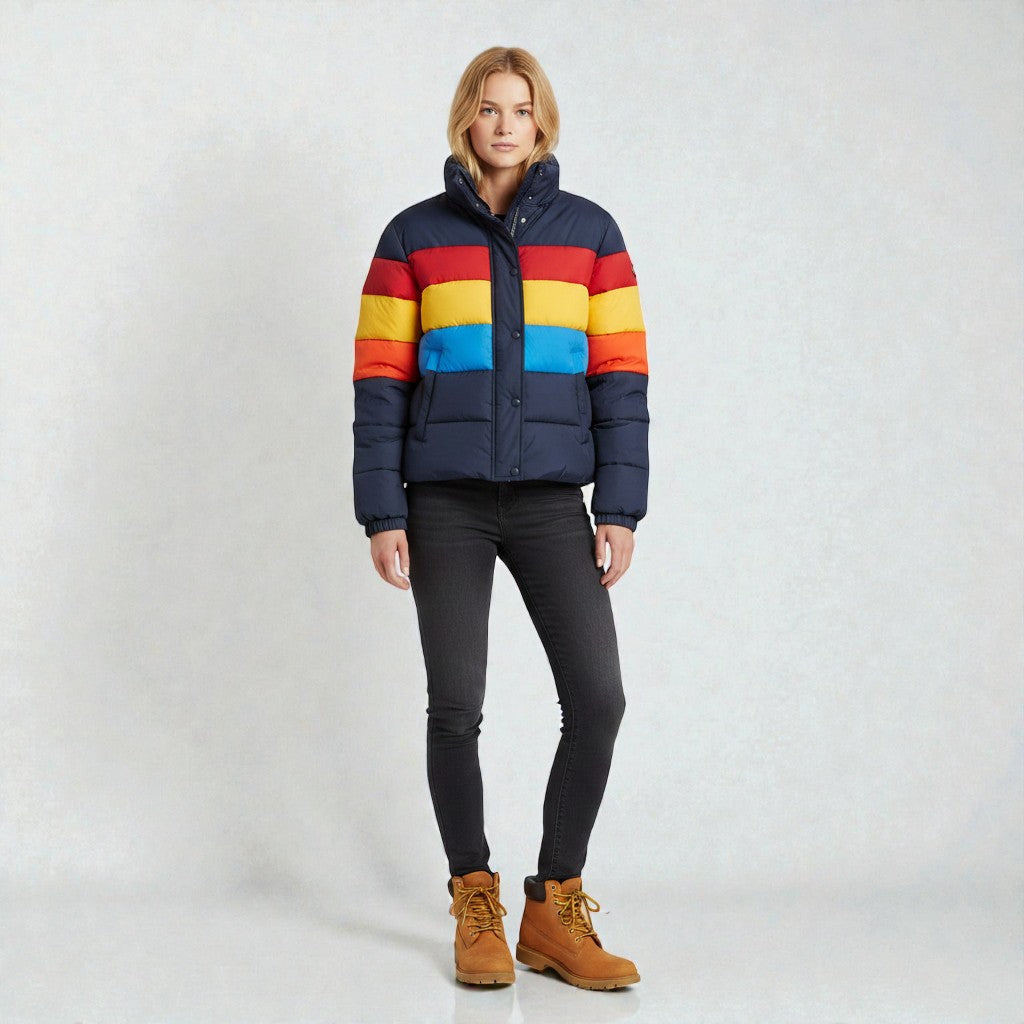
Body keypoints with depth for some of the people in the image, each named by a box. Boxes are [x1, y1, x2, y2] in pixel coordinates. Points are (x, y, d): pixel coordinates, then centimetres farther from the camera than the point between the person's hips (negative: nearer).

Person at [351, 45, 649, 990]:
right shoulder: (414, 236, 5)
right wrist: (381, 514, -4)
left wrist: (621, 509, -3)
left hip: (552, 502, 1)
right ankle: (476, 907, 16)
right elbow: (380, 380, 2)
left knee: (598, 699, -9)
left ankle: (556, 912, 6)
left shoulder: (590, 233, 7)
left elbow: (620, 375, 4)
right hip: (444, 503, -1)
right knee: (455, 708, -1)